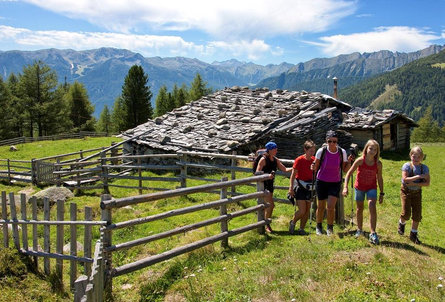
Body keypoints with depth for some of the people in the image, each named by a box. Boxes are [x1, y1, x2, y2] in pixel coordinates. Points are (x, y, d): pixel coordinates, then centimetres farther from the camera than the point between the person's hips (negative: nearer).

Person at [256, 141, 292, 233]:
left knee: (267, 205, 12)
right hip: (263, 185, -7)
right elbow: (257, 173, -14)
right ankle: (267, 225, 1)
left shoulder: (275, 160, 8)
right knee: (271, 205, -12)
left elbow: (285, 169, 8)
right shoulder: (263, 160, -12)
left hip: (270, 185, 7)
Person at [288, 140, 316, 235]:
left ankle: (301, 229, 20)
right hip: (300, 187, -6)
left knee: (307, 211, 7)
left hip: (309, 187, 6)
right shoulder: (299, 160, -13)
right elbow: (293, 175, -11)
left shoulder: (314, 160, 3)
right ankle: (292, 223, 17)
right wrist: (291, 188, -16)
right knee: (302, 211, -10)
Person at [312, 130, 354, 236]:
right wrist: (313, 167, -27)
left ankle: (330, 228, 10)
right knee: (321, 207, 8)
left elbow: (345, 170, 0)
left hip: (335, 183, 0)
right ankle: (319, 227, 32)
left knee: (331, 206, -12)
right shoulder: (321, 151, -12)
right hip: (322, 182, 0)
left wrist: (349, 161, -17)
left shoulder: (342, 152, -8)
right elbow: (316, 167, -5)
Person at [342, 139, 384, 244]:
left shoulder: (378, 164, -12)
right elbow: (349, 173, -14)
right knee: (360, 209, 14)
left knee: (372, 208, -18)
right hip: (359, 187, 0)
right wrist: (345, 187, -22)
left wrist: (381, 193, 2)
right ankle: (359, 230, 34)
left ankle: (373, 233, -11)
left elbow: (379, 178, 0)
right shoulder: (360, 160, -18)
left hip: (372, 188, 0)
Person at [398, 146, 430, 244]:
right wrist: (419, 176, -27)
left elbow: (427, 183, -11)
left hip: (417, 192, 3)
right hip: (406, 191, -3)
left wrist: (414, 184, -24)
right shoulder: (407, 166, -12)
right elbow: (405, 179, -23)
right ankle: (401, 223, 25)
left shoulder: (424, 168, -5)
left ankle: (413, 234, 19)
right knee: (406, 213, -10)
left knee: (417, 215, 2)